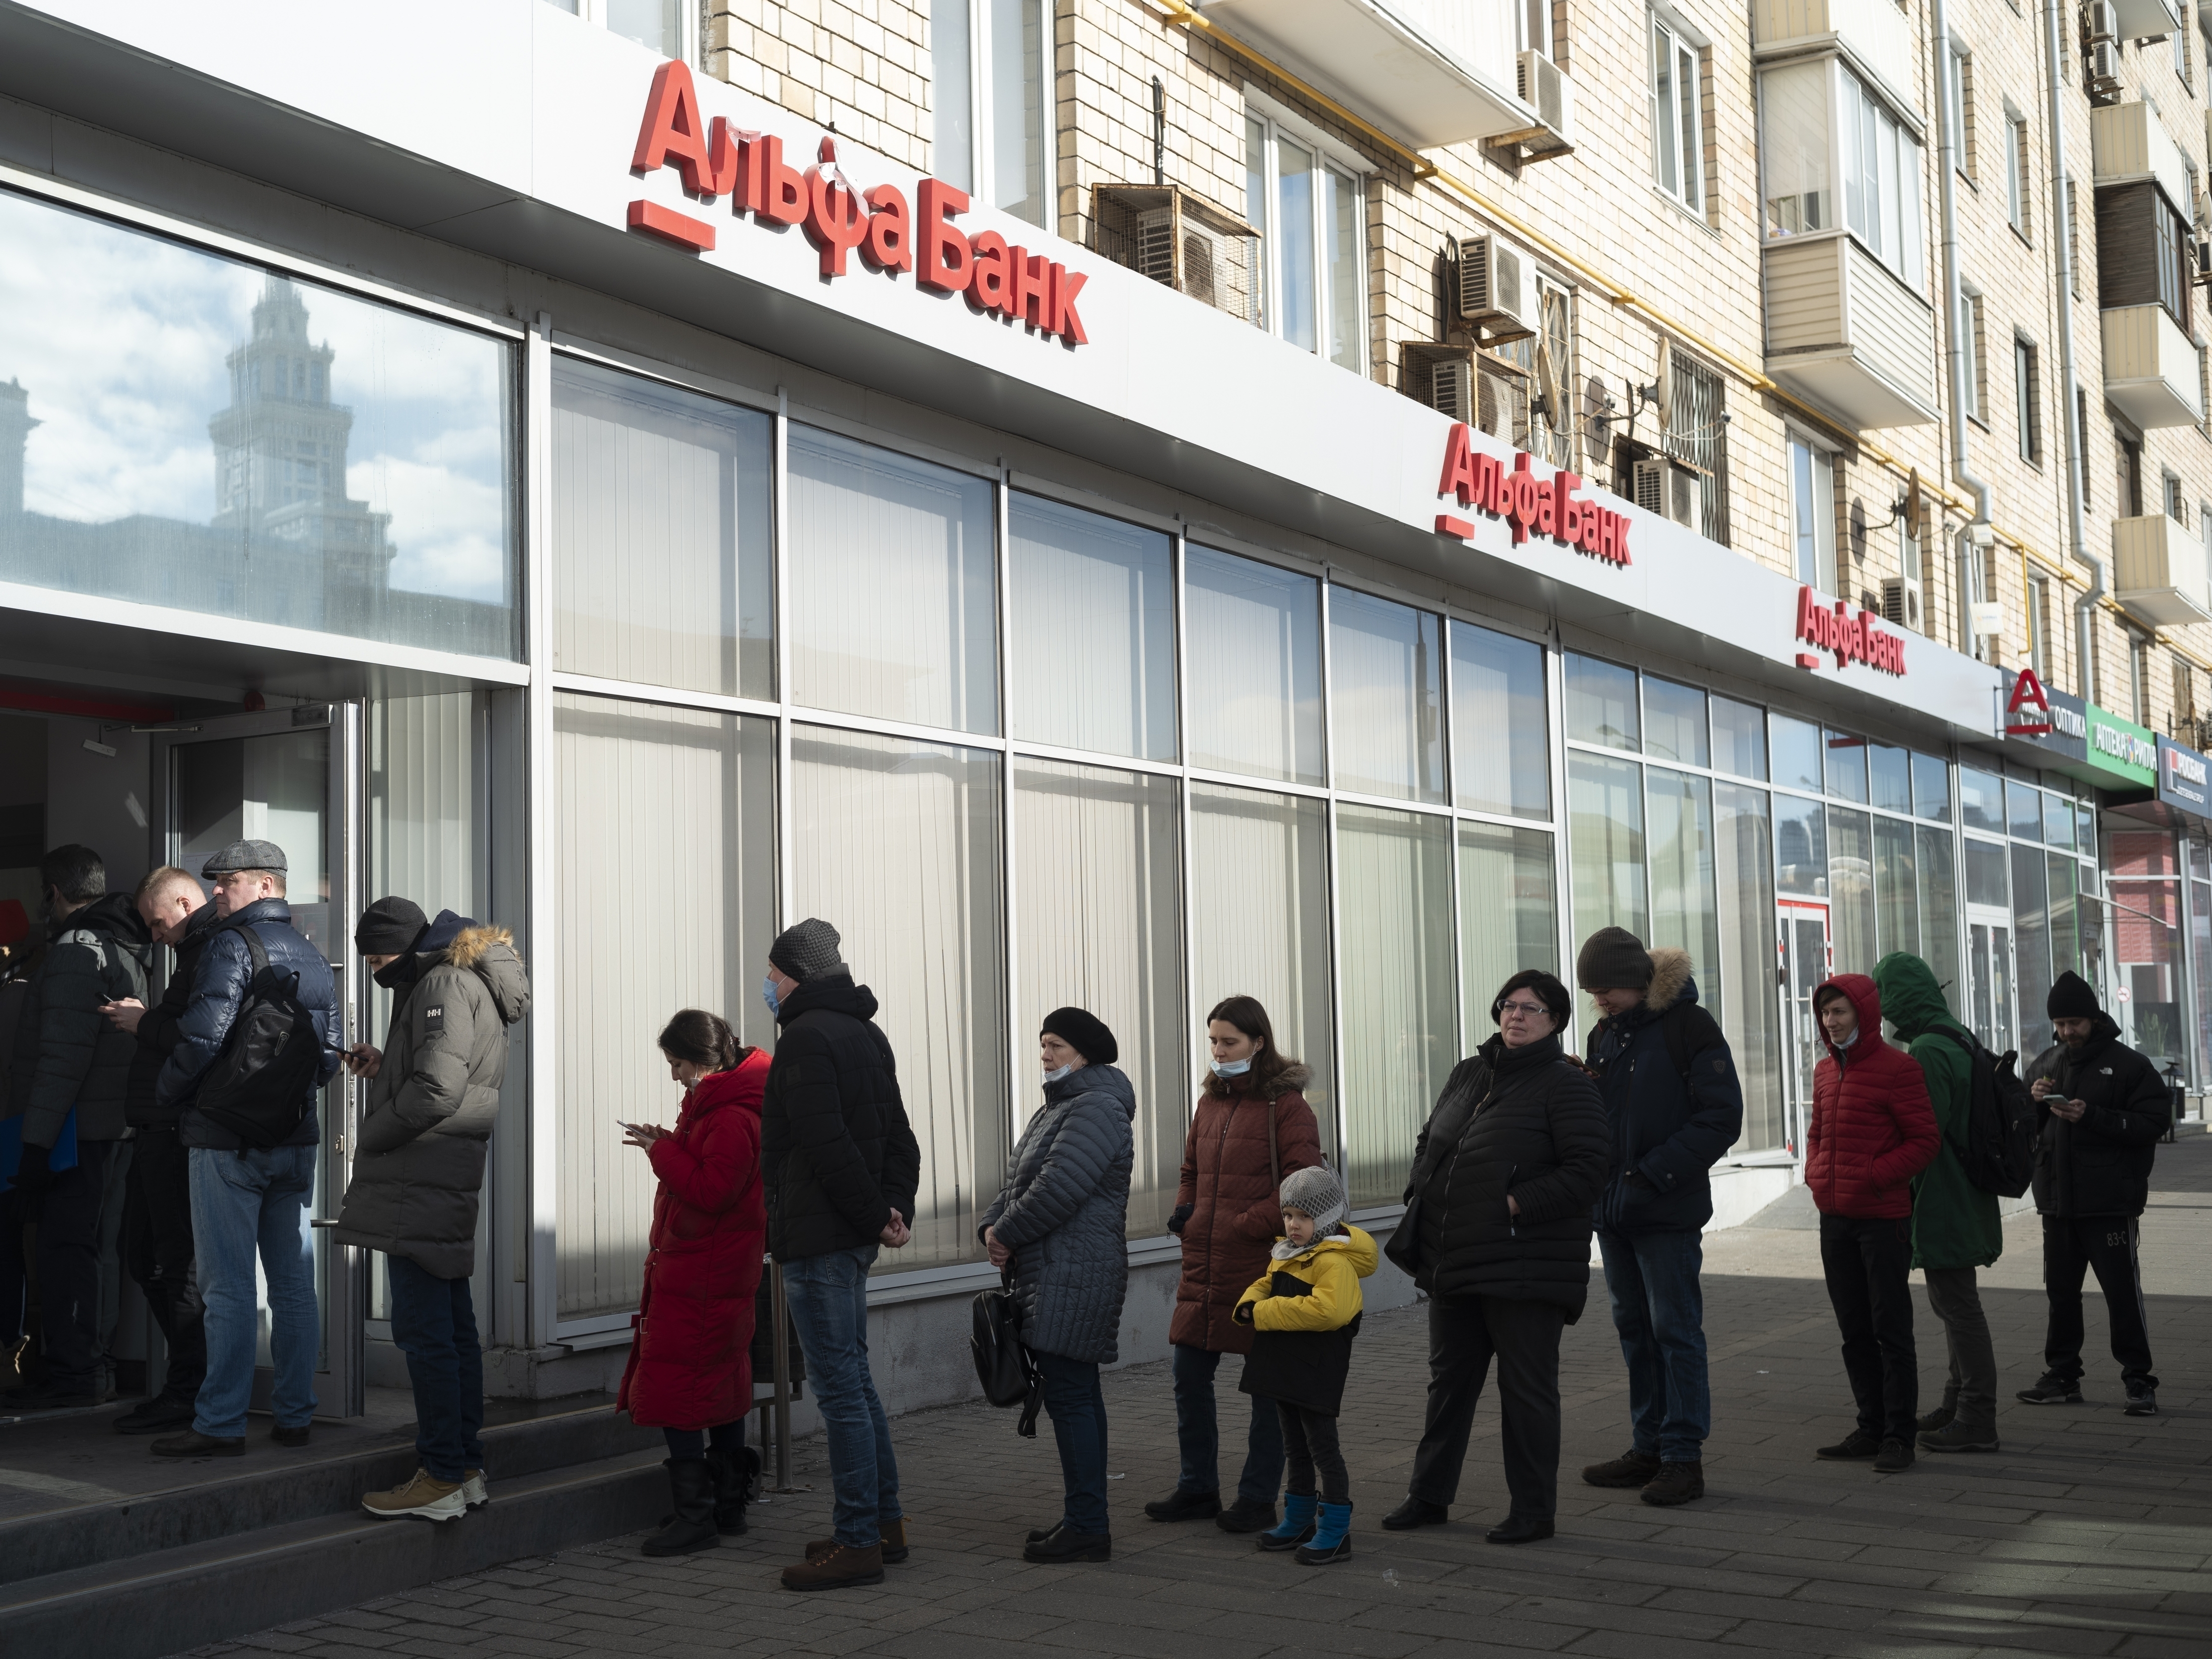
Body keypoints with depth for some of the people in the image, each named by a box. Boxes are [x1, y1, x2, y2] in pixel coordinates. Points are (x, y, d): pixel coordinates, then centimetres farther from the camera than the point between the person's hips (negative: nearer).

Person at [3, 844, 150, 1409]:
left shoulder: (77, 950, -12)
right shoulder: (126, 949, 17)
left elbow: (64, 1058, -20)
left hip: (78, 1129, -9)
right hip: (116, 1128, 9)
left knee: (67, 1247, -5)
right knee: (91, 1248, 14)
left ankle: (73, 1372, -3)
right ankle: (92, 1369, 20)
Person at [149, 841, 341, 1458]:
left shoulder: (232, 946, -10)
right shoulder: (312, 957, 14)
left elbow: (203, 1037, -19)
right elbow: (332, 1051, 15)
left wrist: (165, 1097, -4)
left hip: (229, 1143, -7)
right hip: (296, 1141, 7)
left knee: (228, 1288, -4)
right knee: (293, 1284, 9)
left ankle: (221, 1424, -2)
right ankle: (294, 1415, 14)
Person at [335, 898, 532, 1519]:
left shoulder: (445, 984, -12)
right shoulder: (461, 981, 20)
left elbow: (437, 1089, -21)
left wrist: (370, 1136, -10)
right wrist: (384, 1065, 12)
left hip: (422, 1186, -11)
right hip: (446, 1186, 11)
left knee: (422, 1329, -9)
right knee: (453, 1327, 13)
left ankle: (443, 1478, -7)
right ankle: (466, 1467, 18)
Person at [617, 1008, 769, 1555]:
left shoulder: (731, 1118, -20)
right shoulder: (716, 1103, 14)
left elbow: (710, 1191, -26)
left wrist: (663, 1151, -16)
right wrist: (669, 1146, 6)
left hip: (698, 1278, -11)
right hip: (724, 1271, 11)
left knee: (673, 1388, -9)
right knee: (722, 1386, 15)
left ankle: (695, 1516, -7)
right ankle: (728, 1506, 23)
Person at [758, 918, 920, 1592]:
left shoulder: (806, 1037, -14)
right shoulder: (868, 1035, 15)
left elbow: (830, 1148, -21)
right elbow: (900, 1139, 14)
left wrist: (877, 1217, -13)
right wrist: (896, 1209, 3)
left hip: (817, 1238, -10)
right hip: (853, 1239, 10)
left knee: (838, 1385, -5)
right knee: (854, 1378, 16)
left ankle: (858, 1543, -1)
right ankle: (886, 1523, 23)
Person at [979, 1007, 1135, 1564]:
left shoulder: (1097, 1110, -14)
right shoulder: (1058, 1107, 21)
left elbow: (1058, 1188, -22)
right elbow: (1020, 1179, 20)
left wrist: (1006, 1233, -11)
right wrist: (993, 1226, 1)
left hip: (1075, 1277, -11)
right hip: (1051, 1275, 11)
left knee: (1070, 1397, -9)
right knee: (1076, 1394, 14)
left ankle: (1087, 1527, -5)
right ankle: (1086, 1518, 21)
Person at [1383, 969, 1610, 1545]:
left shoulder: (1566, 1084, -8)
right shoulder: (1467, 1074, 14)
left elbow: (1589, 1168, -16)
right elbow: (1429, 1142, 25)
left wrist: (1518, 1205, -19)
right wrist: (1424, 1191, 7)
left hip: (1525, 1268, -7)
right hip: (1454, 1261, 7)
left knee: (1527, 1388, 1)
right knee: (1449, 1380, 15)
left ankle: (1534, 1511, 12)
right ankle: (1429, 1496, 26)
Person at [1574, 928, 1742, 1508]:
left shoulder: (1689, 1027, -10)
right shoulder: (1605, 1034, 13)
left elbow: (1721, 1118, -14)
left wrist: (1655, 1173, -18)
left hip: (1668, 1213, -7)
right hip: (1613, 1209, 7)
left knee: (1675, 1330, -4)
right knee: (1634, 1329, 12)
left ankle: (1683, 1456, 2)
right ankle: (1649, 1448, 21)